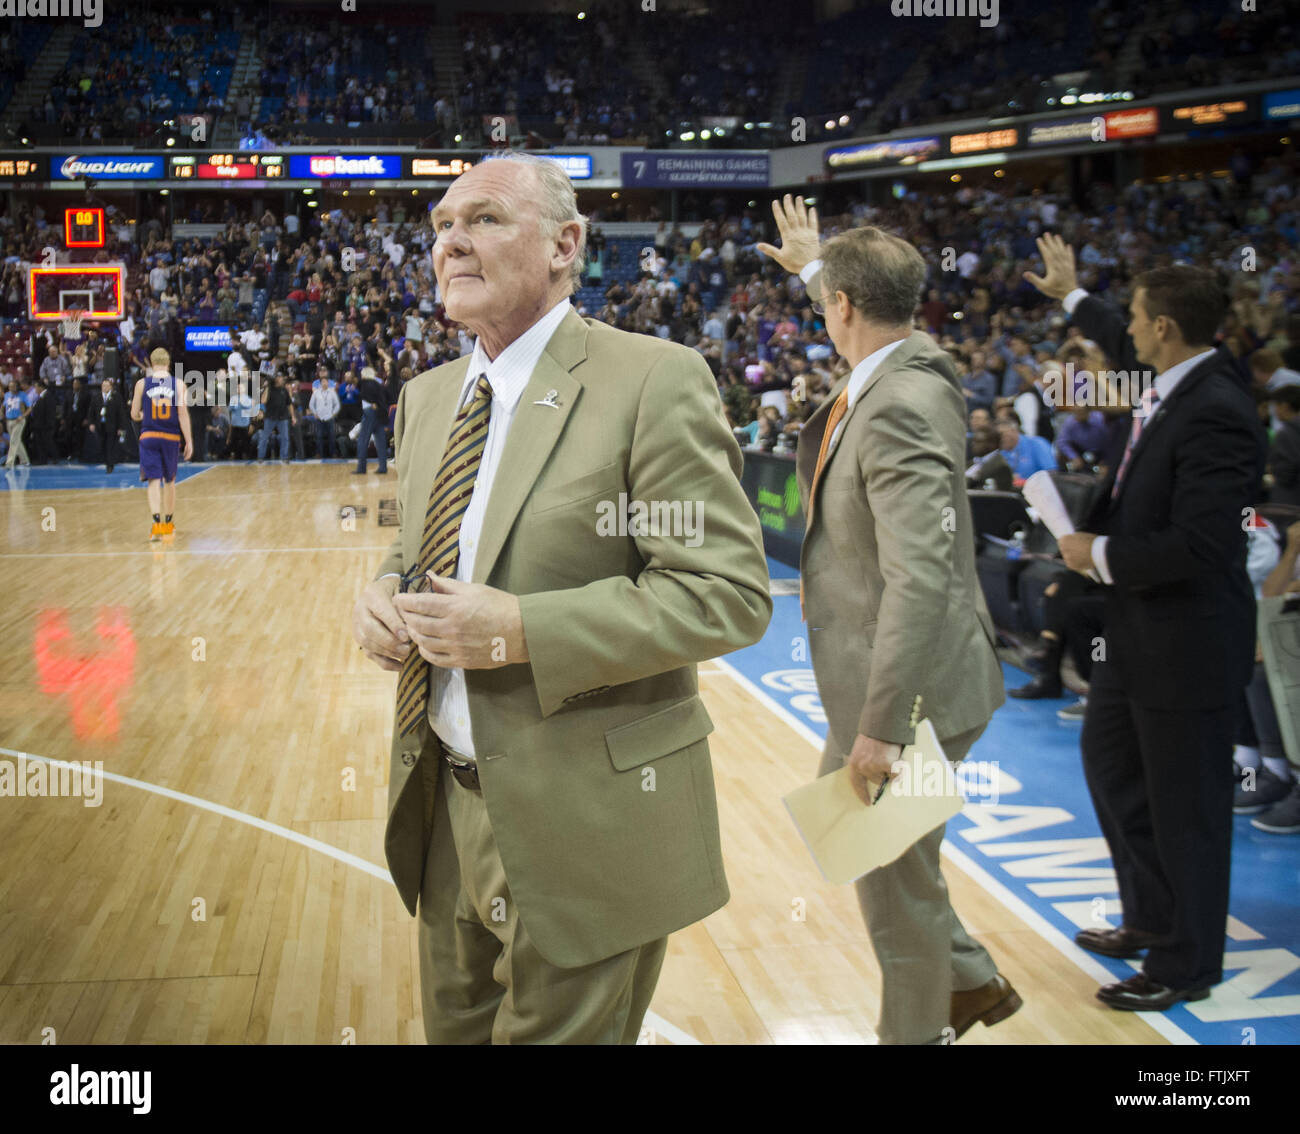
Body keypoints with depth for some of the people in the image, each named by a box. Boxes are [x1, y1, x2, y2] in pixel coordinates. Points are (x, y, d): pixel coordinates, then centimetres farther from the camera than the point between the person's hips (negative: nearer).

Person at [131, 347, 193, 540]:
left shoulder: (142, 384, -1)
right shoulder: (178, 384, -1)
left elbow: (134, 415, 4)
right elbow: (183, 414, -6)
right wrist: (189, 441, -2)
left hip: (149, 436, -1)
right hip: (171, 437, 1)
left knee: (154, 480, -4)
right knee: (169, 480, 16)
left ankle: (157, 523, -22)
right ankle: (168, 523, 28)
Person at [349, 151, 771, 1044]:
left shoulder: (653, 382, -14)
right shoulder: (427, 396, 11)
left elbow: (729, 592, -19)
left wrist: (520, 629, -25)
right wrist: (385, 596, -2)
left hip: (582, 823, -7)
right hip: (443, 810, 7)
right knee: (456, 1029, 21)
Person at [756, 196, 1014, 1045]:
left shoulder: (901, 405, -25)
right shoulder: (905, 362, 3)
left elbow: (920, 577, -30)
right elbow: (863, 317, 32)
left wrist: (880, 725, -28)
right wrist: (812, 266, 44)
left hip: (911, 690, -10)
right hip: (882, 684, 10)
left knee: (895, 877, 7)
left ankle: (917, 1030, 27)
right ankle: (969, 980, 39)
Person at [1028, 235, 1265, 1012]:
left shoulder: (1215, 414, -26)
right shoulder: (1180, 378, 2)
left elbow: (1199, 546, -31)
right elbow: (1125, 349, 26)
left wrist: (1099, 555, -17)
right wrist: (1071, 294, 38)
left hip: (1187, 643, -10)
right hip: (1139, 633, 10)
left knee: (1186, 804, 4)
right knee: (1111, 760, 23)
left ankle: (1185, 964, 21)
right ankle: (1153, 920, 40)